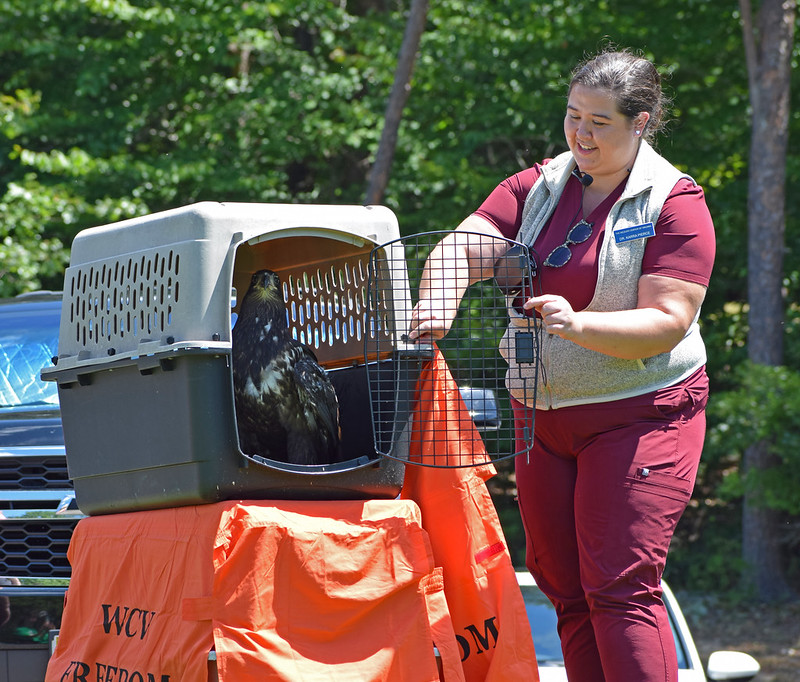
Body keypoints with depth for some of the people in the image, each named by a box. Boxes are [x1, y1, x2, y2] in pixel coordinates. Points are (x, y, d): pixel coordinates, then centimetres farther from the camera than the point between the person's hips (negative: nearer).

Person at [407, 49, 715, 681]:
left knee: (621, 587, -14)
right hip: (541, 413, 6)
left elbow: (667, 323, -16)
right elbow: (461, 248, -6)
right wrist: (438, 305, -29)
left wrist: (578, 326, -32)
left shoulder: (674, 202, -8)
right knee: (563, 583, 8)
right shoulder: (536, 189, 7)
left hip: (638, 415, -6)